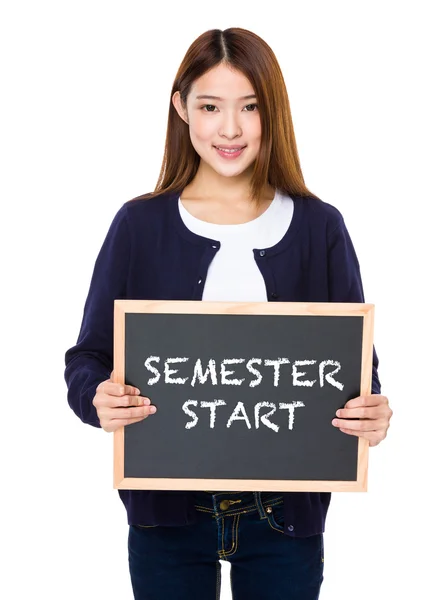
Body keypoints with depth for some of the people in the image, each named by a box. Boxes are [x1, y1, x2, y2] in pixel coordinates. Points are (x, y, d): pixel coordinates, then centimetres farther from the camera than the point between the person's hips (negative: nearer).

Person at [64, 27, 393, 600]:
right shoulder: (140, 224, -2)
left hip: (287, 507, 1)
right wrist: (99, 398, -22)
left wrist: (371, 414, -19)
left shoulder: (319, 227, 0)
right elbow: (87, 358, -1)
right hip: (167, 509, 0)